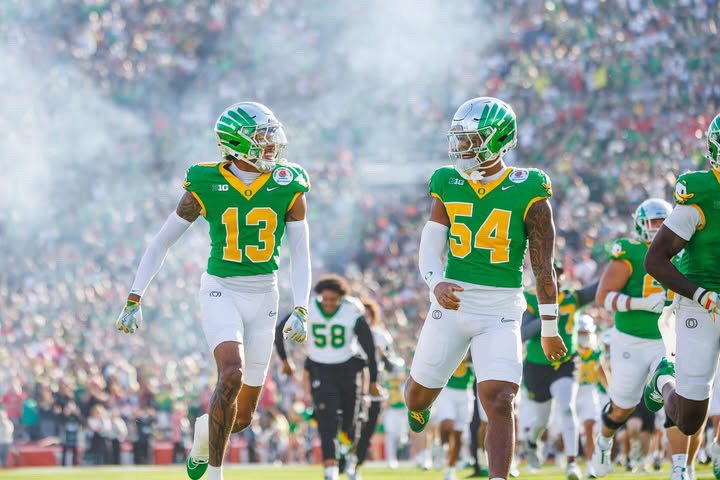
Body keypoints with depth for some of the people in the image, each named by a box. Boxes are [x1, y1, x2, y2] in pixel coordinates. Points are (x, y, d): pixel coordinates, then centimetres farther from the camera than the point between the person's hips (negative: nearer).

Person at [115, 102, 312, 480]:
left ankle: (205, 430, 43)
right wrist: (134, 300, -3)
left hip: (263, 298, 3)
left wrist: (300, 310, -12)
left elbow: (300, 255, 0)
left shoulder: (288, 189, -5)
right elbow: (161, 243, -1)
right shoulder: (205, 186, -9)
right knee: (232, 375, -29)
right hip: (221, 292, -3)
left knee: (243, 415, 7)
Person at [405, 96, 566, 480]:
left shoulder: (527, 193, -7)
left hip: (501, 311, -3)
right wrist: (437, 283, -24)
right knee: (421, 392, 16)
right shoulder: (448, 185, 3)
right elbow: (430, 246, -2)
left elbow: (543, 266, -3)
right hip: (452, 301, 3)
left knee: (499, 401, -17)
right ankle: (417, 402, 53)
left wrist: (550, 330, 0)